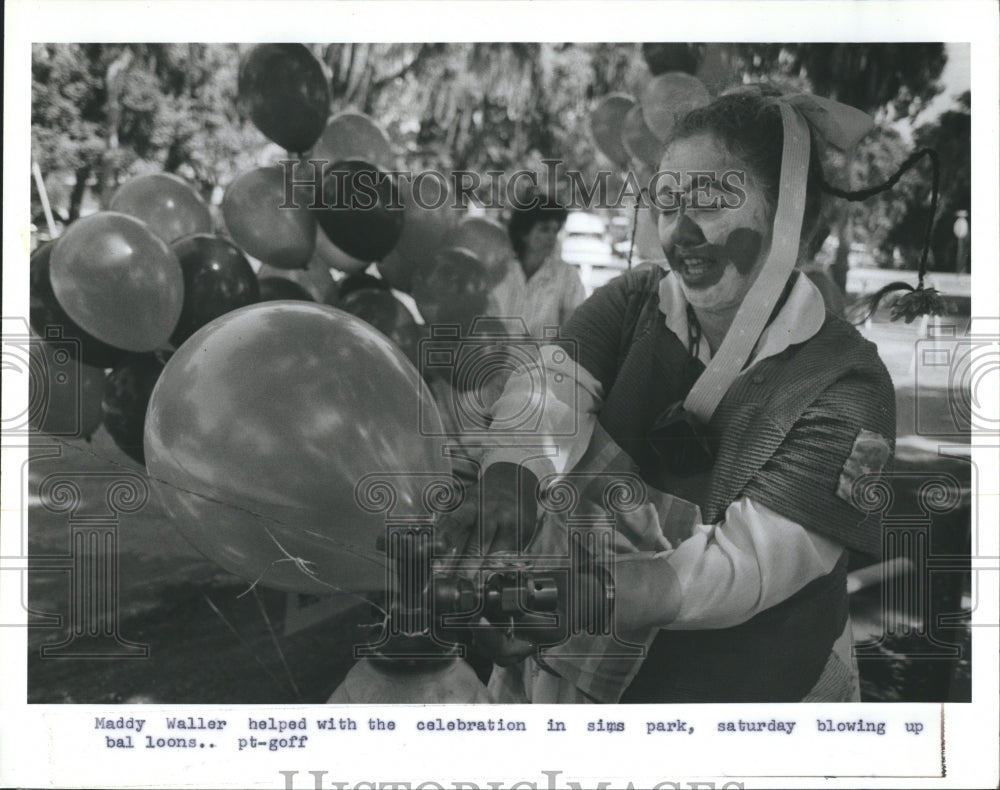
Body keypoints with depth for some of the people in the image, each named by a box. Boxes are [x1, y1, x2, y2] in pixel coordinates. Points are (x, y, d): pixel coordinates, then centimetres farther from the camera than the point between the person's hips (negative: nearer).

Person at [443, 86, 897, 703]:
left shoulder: (846, 389, -16)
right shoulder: (633, 304, -1)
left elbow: (748, 563, -26)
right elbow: (549, 387, -19)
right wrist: (507, 479, -41)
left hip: (747, 692, -3)